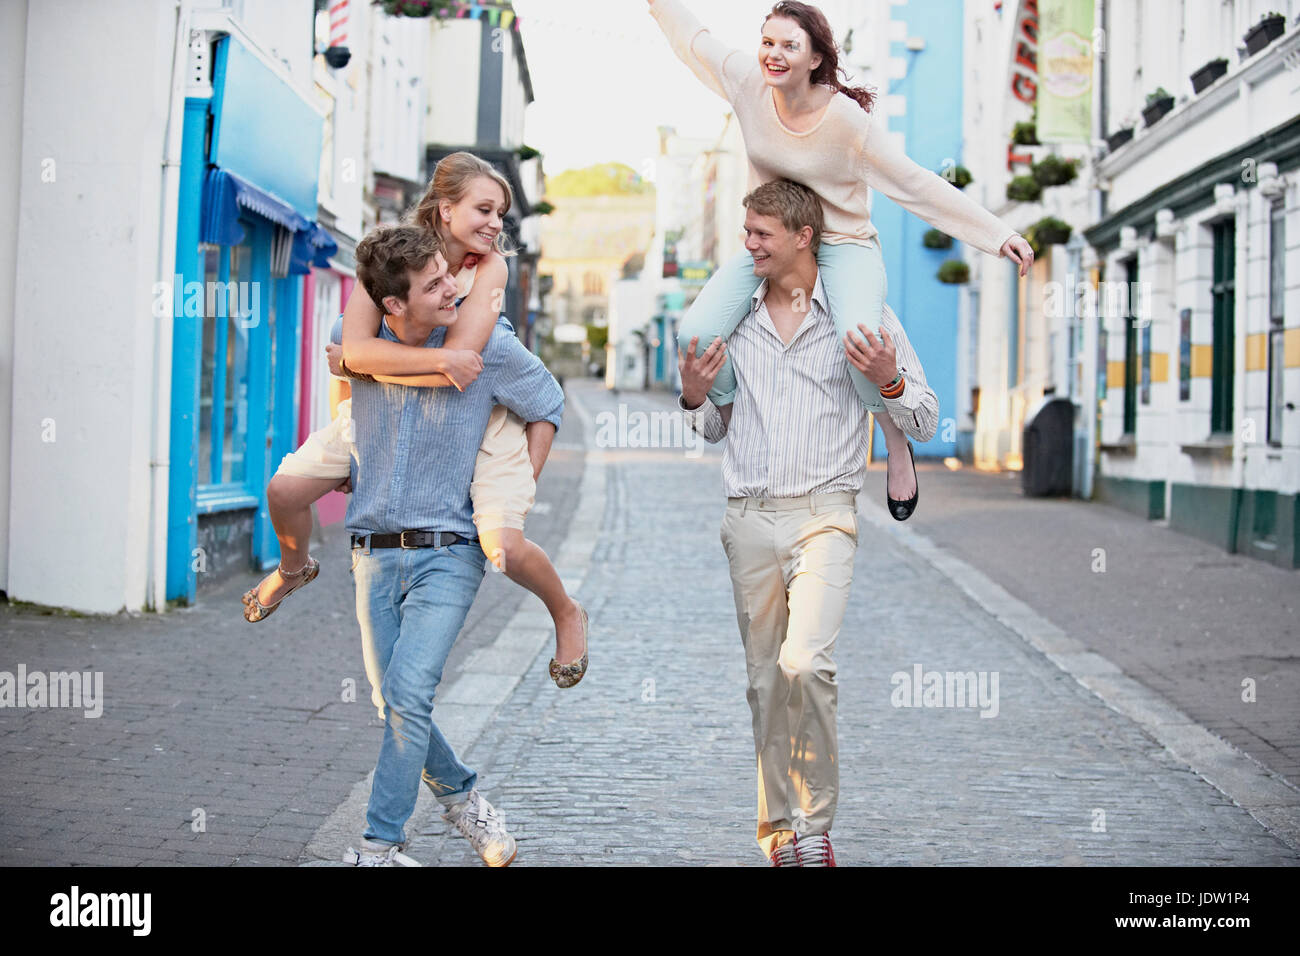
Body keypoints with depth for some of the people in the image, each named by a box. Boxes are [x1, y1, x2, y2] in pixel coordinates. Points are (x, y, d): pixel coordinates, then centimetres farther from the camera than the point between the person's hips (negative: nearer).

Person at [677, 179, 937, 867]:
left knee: (804, 664, -22)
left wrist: (888, 380, -15)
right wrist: (694, 397, 1)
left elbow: (924, 424, 4)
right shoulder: (732, 319, 12)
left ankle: (814, 824, -8)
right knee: (765, 681, 7)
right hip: (749, 519, 4)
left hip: (823, 514, -4)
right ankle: (780, 831, 18)